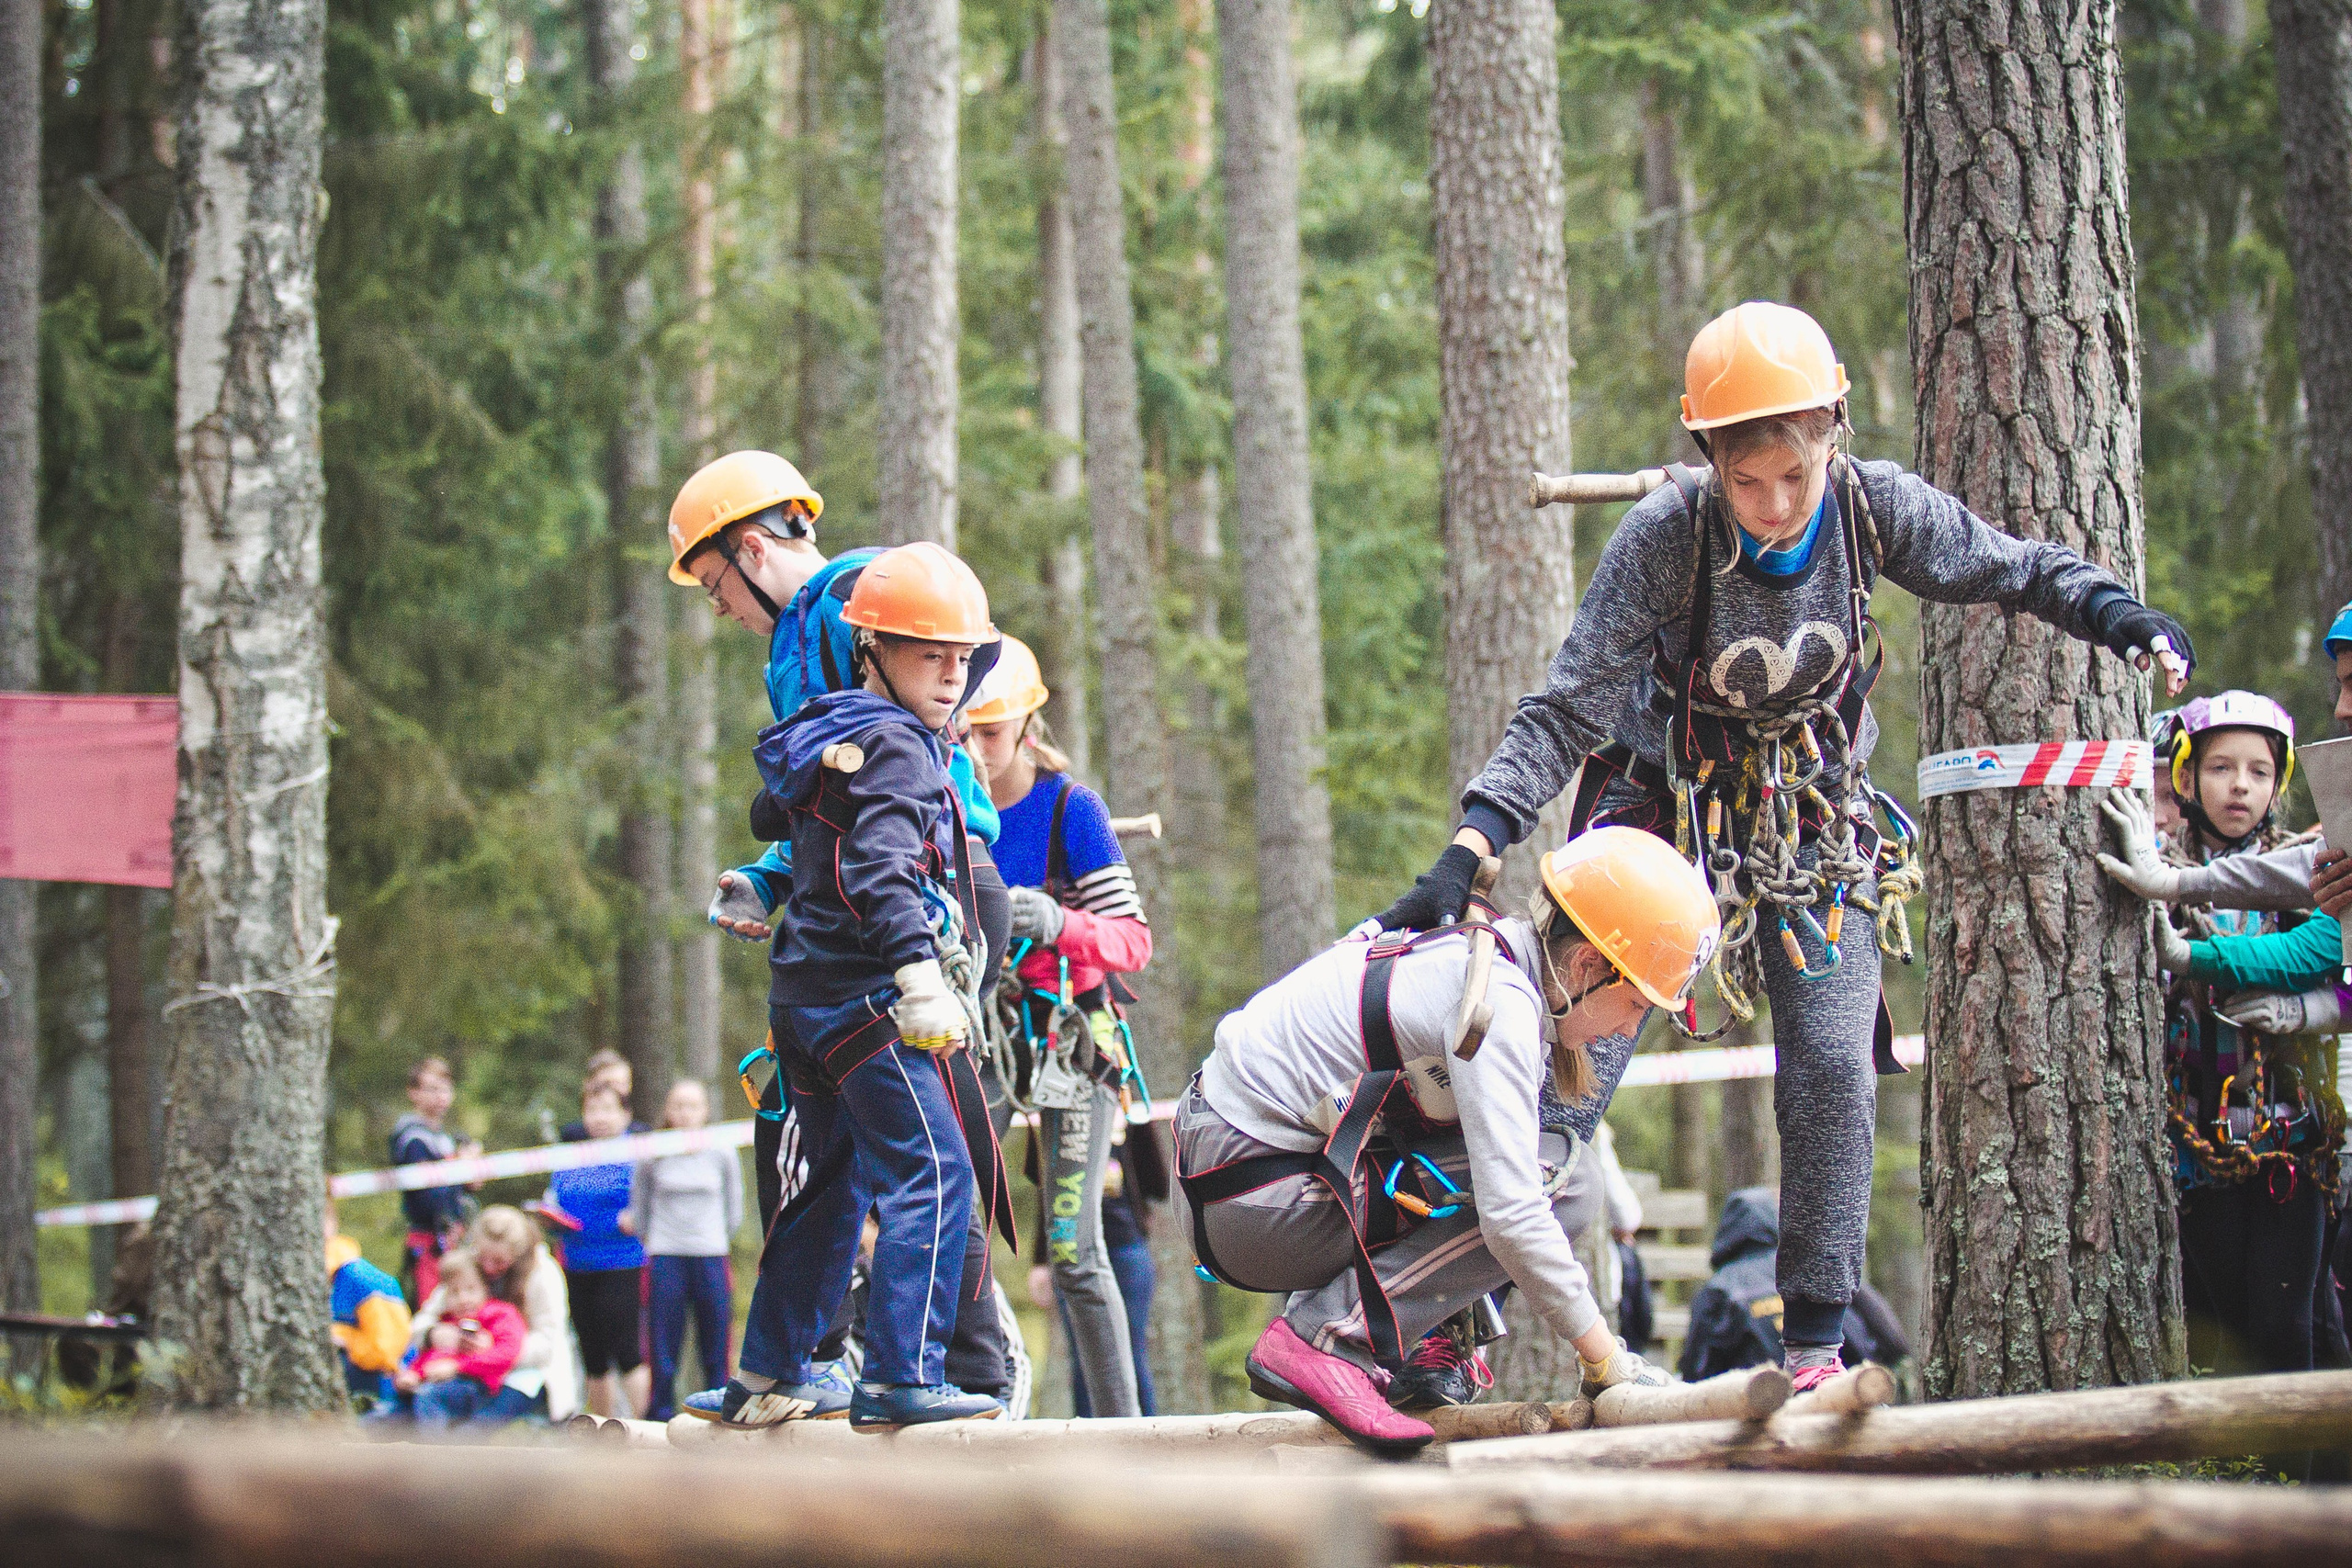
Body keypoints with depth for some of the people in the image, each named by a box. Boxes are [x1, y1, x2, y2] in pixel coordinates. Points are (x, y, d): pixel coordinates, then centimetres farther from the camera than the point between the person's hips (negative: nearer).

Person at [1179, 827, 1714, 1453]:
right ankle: (1325, 1338, -16)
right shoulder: (1500, 1002, -19)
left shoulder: (1485, 954, 9)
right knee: (1555, 1180, -15)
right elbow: (1512, 1217, -25)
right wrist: (1608, 1364, -17)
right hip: (1252, 1203, -10)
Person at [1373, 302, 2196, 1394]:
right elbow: (1566, 711, -25)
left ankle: (1815, 1342, 5)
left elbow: (2013, 570, -4)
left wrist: (2113, 611, -25)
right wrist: (1467, 852, -35)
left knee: (1833, 1073, -7)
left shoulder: (1874, 507, -20)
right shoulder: (1665, 536, -27)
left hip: (1814, 824, 2)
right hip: (1664, 806, -2)